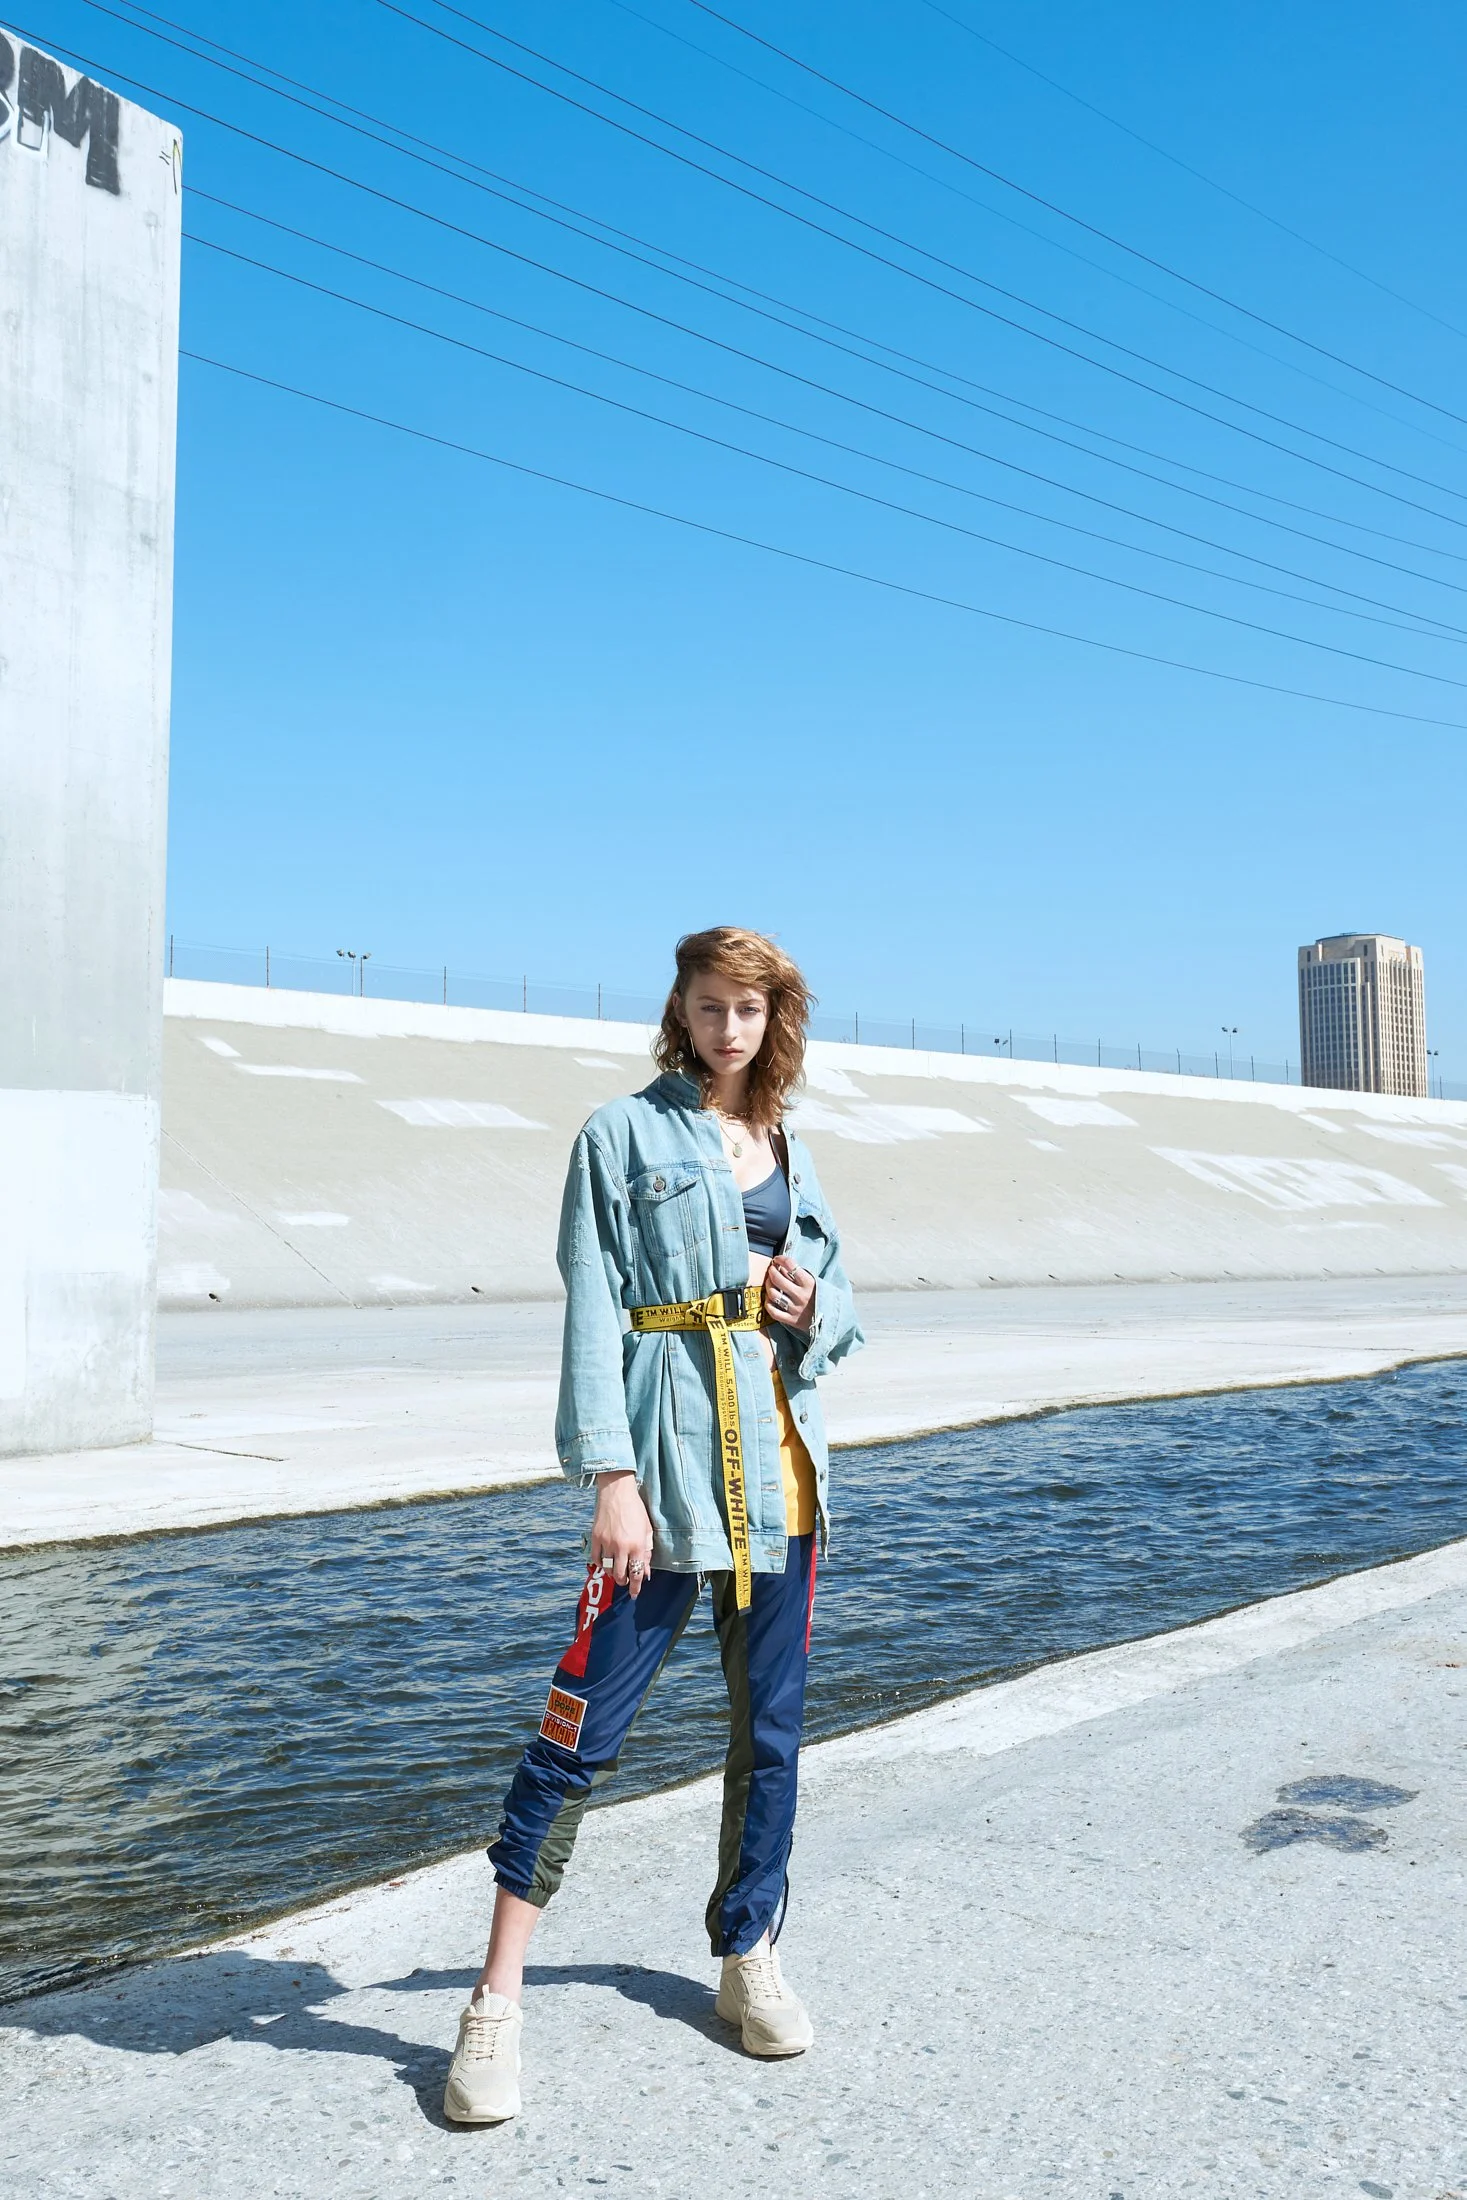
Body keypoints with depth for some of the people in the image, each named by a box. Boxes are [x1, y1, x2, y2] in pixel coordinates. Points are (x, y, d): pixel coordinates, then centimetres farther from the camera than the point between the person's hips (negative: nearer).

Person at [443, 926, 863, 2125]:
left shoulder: (791, 1150, 14)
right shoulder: (626, 1134, -3)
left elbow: (839, 1303, 21)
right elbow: (593, 1312, -9)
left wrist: (817, 1306, -3)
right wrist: (612, 1475, -17)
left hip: (781, 1460, 6)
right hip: (668, 1461, -5)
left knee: (772, 1725, 13)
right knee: (584, 1727, -4)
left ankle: (750, 1956, 31)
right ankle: (498, 2001, 8)